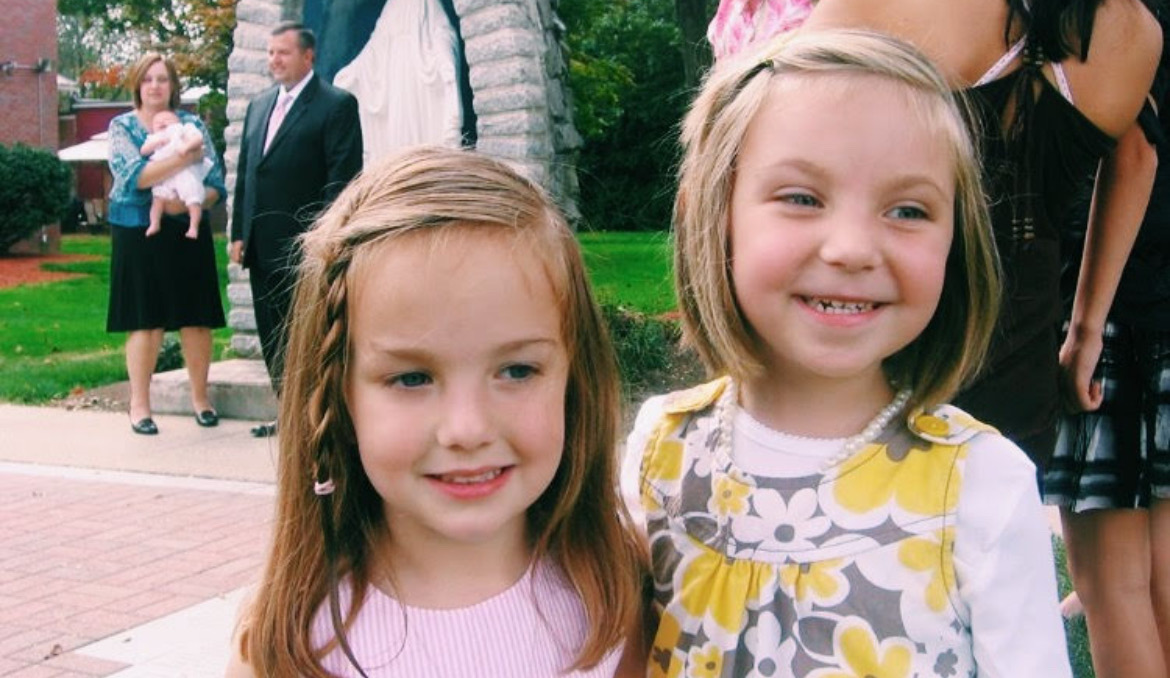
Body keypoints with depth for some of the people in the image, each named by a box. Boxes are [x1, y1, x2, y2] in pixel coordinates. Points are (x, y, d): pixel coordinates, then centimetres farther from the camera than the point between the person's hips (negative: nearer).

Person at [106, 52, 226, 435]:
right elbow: (133, 177, -16)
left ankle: (200, 397, 18)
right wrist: (184, 159, -22)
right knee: (145, 321, 1)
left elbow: (216, 185, 1)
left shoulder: (192, 125, 5)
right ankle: (139, 404, 11)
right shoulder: (122, 126, 1)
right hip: (138, 236, -2)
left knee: (196, 318, 4)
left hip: (188, 235, 2)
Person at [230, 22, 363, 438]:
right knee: (273, 336, 11)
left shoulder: (337, 105, -4)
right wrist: (239, 232, 11)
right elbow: (244, 173, 18)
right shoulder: (259, 106, 17)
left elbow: (342, 179, -10)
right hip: (263, 246, 7)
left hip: (304, 245, -7)